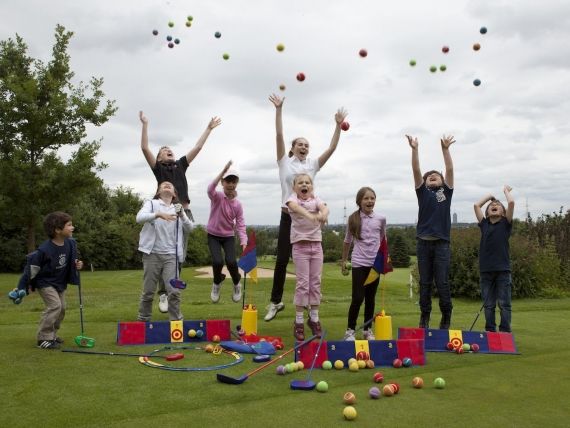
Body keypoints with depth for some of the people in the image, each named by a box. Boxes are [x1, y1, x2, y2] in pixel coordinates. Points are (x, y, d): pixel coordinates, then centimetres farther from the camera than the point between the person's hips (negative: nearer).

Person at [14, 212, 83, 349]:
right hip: (45, 282, -7)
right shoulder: (45, 250, -29)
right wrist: (21, 287, -17)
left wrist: (77, 265, -12)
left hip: (60, 282, 7)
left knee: (61, 308, 10)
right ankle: (44, 338, -8)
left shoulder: (70, 243, -11)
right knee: (54, 305, -18)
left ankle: (52, 334, 28)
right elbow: (31, 267, -21)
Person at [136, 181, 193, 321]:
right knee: (148, 291, 5)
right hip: (152, 253, -2)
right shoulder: (151, 203, 5)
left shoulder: (178, 208, 14)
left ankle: (176, 320, 7)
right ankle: (143, 319, 22)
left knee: (174, 291, -6)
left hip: (171, 255, 2)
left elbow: (189, 228, 6)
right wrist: (158, 214, -28)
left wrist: (182, 215, -12)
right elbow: (139, 217, -14)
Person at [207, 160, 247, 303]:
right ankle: (217, 283, 13)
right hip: (213, 235, -1)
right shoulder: (217, 197, -14)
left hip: (229, 236, 1)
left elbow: (240, 225, -6)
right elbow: (210, 189, -38)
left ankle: (237, 284, 13)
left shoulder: (238, 204, -7)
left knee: (231, 262, -18)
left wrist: (244, 242, -21)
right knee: (217, 262, -20)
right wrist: (223, 171, -49)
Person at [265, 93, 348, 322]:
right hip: (288, 216, -2)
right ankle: (276, 301, 14)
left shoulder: (313, 164, 10)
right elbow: (279, 136, -5)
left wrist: (338, 125, -5)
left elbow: (331, 149, 2)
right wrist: (278, 109, -12)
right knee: (282, 260, 1)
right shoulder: (285, 162, 4)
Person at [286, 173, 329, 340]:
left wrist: (323, 214, -43)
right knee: (302, 283, -4)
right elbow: (295, 206, -29)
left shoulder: (315, 199, 5)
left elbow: (324, 208, -17)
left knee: (316, 282, 8)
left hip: (316, 244, 4)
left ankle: (314, 318, 20)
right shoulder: (293, 199, -4)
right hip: (300, 245, -3)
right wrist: (310, 215, -50)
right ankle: (299, 322, 6)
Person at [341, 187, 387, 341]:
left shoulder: (381, 219, 2)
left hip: (375, 263, 2)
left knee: (370, 298, 9)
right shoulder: (353, 218, -2)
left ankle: (368, 330, 20)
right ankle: (350, 330, 6)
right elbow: (347, 241, 8)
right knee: (358, 298, -7)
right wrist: (343, 261, 10)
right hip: (359, 263, -2)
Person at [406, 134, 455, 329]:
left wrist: (445, 149, -7)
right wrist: (415, 149, -7)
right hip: (423, 242, 1)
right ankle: (424, 317, 13)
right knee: (424, 283, 6)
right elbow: (416, 171, 2)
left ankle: (446, 318, 11)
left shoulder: (446, 192, 12)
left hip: (442, 242, -1)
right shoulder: (423, 192, 12)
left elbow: (450, 170, 2)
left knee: (442, 283, -1)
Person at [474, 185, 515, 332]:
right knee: (488, 305, 7)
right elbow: (476, 205, 7)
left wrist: (506, 190, 11)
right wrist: (490, 196, 21)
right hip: (486, 270, 3)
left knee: (504, 304, 0)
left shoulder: (505, 224, 5)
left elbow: (511, 203, -6)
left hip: (503, 269, -2)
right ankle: (490, 332, 14)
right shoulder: (484, 224, 12)